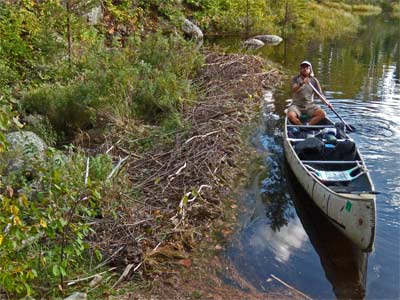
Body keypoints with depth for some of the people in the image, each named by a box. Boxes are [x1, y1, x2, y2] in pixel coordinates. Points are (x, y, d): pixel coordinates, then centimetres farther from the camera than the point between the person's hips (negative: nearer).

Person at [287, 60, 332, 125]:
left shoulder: (314, 80, 4)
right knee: (290, 115, -33)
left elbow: (320, 94, 1)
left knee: (322, 114, -24)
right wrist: (301, 83, -40)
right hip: (297, 105, -2)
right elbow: (293, 90, -21)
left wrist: (326, 102, -18)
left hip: (310, 105, 2)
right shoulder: (295, 79, -2)